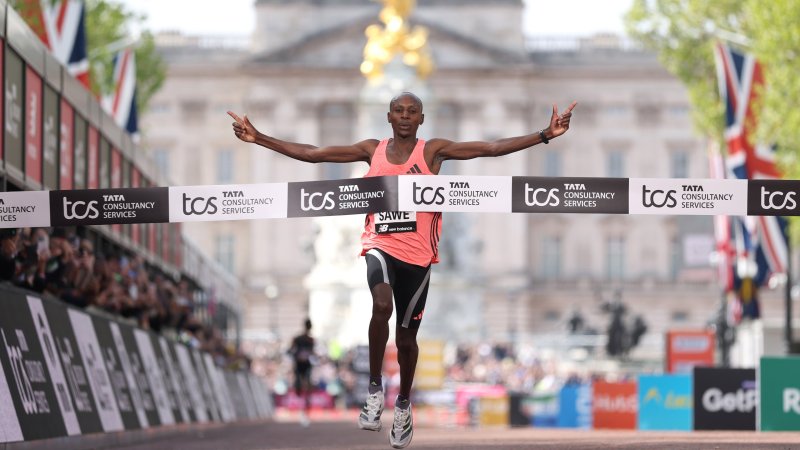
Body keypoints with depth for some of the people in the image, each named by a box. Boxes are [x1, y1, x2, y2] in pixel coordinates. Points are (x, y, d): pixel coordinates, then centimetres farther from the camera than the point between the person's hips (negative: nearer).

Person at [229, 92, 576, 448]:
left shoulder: (433, 150, -2)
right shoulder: (372, 149, 3)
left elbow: (492, 148, -9)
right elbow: (311, 153, 2)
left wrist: (545, 136, -19)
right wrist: (259, 138, -3)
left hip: (417, 254, 0)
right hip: (380, 245, 0)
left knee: (406, 335, 10)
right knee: (382, 305, -31)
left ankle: (403, 404, 35)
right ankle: (374, 388, -15)